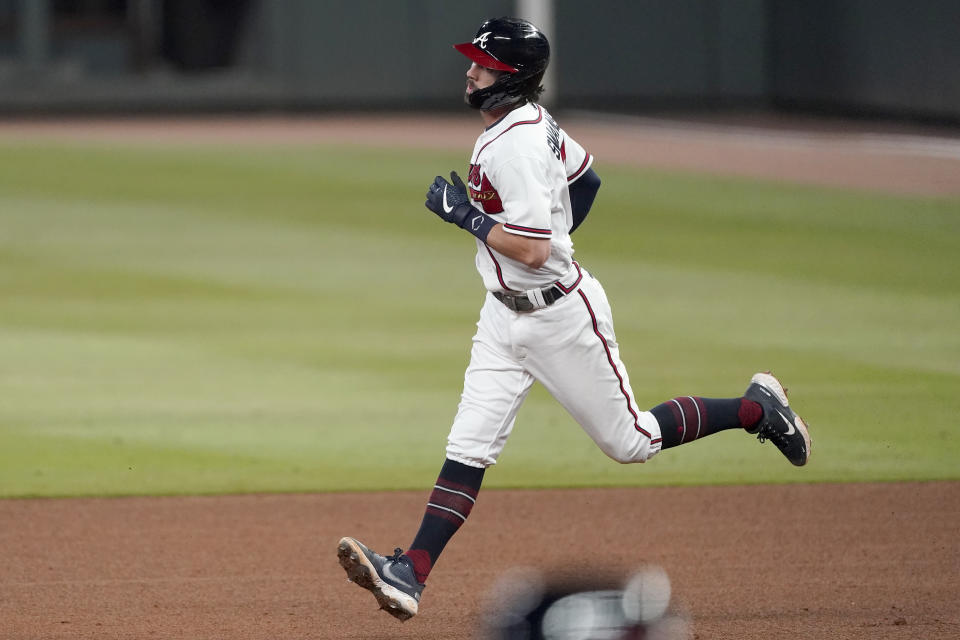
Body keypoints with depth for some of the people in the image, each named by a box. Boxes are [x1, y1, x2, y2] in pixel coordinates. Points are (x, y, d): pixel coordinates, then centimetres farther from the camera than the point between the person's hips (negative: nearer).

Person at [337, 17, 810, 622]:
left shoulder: (515, 146, -26)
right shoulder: (530, 120, 4)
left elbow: (532, 249, -30)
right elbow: (587, 179, 20)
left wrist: (464, 213, -22)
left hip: (561, 315, -9)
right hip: (506, 315, 9)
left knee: (630, 440, 7)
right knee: (468, 448, -1)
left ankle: (756, 408, 25)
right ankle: (410, 576, -9)